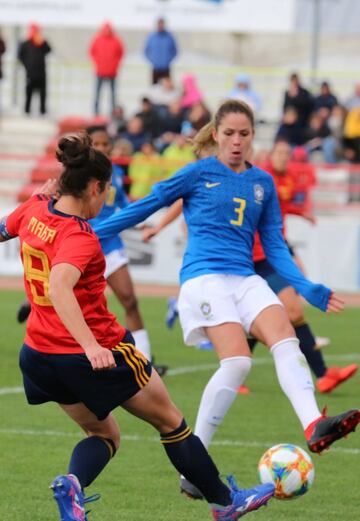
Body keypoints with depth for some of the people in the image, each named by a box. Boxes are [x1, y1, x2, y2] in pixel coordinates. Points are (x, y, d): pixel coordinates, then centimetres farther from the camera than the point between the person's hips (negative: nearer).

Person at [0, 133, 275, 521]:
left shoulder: (34, 210, -2)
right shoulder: (79, 237, -24)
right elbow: (58, 288, -40)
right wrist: (91, 346, -47)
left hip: (39, 356, 8)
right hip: (101, 355, -8)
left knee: (103, 435, 21)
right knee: (170, 421, 13)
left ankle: (72, 483, -12)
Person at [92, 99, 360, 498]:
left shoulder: (262, 183, 15)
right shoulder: (198, 173, 3)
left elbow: (275, 247, 17)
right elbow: (146, 206, 8)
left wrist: (307, 289, 4)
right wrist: (91, 234, 8)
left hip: (245, 279, 5)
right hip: (205, 277, -5)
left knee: (286, 342, -21)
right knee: (237, 361, -22)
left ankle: (314, 427, -42)